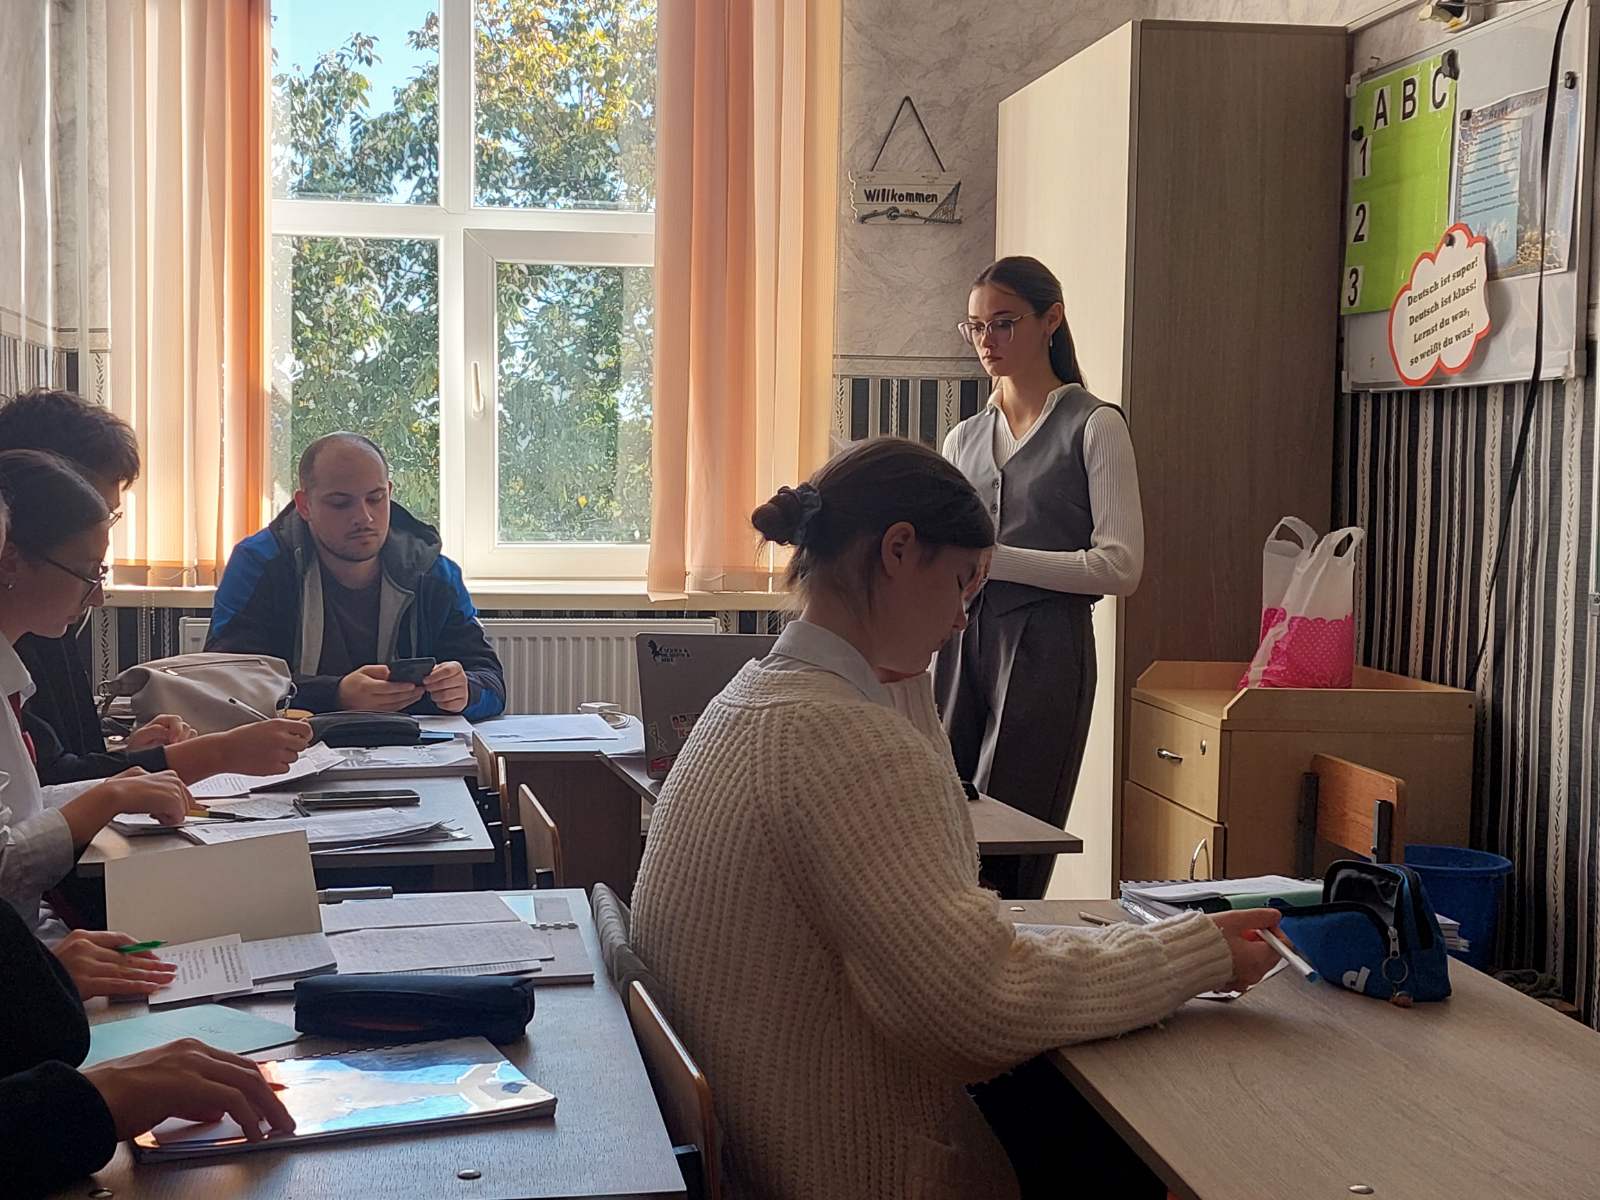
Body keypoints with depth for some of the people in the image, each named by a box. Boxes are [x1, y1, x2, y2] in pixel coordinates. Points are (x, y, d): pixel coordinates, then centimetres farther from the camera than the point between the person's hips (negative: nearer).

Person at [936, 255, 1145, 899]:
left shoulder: (1093, 425, 1)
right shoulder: (964, 438, 16)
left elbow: (1121, 565, -9)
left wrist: (994, 559, -14)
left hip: (1044, 648, -5)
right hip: (959, 645, 5)